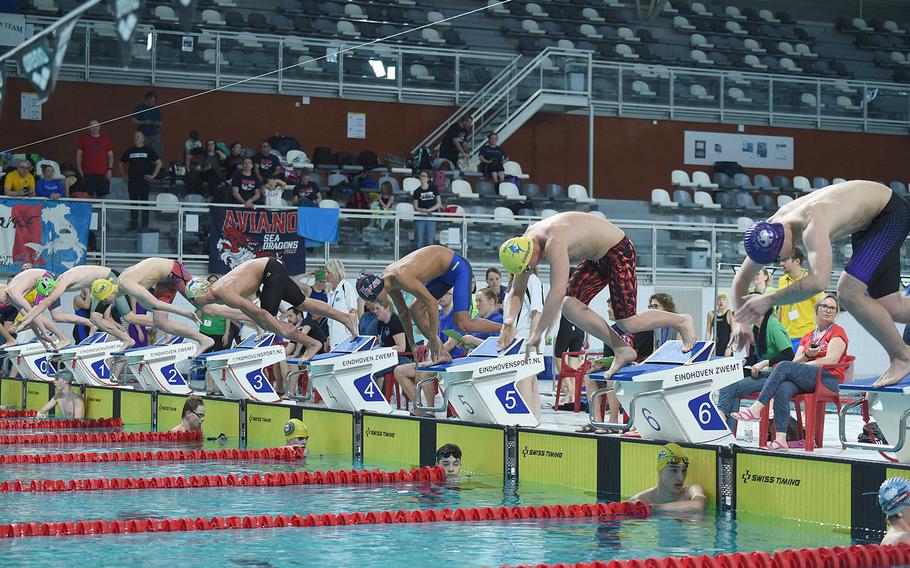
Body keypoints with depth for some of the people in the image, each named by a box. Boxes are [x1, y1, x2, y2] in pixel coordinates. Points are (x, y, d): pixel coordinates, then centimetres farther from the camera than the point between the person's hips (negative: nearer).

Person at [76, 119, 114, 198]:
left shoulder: (106, 139, 11)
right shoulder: (83, 138, 6)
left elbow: (110, 156, 13)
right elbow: (78, 155, 6)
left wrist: (110, 169, 1)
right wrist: (79, 171, -2)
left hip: (103, 174, 2)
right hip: (88, 174, -2)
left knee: (102, 196, 3)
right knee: (88, 196, -5)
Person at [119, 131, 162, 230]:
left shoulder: (148, 150, 2)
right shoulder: (129, 151, 11)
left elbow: (159, 163, 1)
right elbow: (121, 162, 25)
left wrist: (153, 175, -5)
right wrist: (123, 175, 15)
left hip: (144, 181, -3)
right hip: (132, 181, 3)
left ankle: (144, 225, 3)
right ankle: (133, 224, 11)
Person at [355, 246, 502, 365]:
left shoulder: (402, 278, -31)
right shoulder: (388, 278, -2)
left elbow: (433, 304, -31)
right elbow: (403, 312, 10)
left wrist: (433, 337, -23)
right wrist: (412, 345, 12)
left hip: (458, 267, -10)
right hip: (443, 272, 10)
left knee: (463, 324, -16)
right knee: (415, 310, 4)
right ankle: (442, 355, 6)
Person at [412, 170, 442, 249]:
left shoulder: (434, 189, 5)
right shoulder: (417, 191, 5)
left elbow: (439, 203, 2)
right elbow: (415, 208, 1)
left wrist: (429, 210, -11)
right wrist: (423, 210, -19)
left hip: (431, 217, 0)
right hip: (420, 218, 0)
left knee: (430, 241, 0)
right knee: (420, 240, -2)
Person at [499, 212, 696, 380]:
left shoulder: (553, 243, -34)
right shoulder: (523, 246, -6)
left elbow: (558, 291, -41)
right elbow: (515, 292, 1)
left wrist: (536, 333, -35)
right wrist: (509, 321, -18)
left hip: (618, 251, -9)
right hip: (596, 258, 9)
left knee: (627, 323, -11)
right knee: (570, 306, -7)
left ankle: (681, 321, 14)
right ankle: (622, 350, 1)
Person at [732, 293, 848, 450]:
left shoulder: (837, 332, 8)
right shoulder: (807, 336, 27)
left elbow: (831, 360, -8)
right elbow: (795, 361, 17)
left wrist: (803, 365, -8)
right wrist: (807, 355, -5)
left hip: (829, 380, -5)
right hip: (807, 381, 5)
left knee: (784, 366, -27)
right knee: (783, 389, -30)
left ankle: (756, 409, -32)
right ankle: (780, 440, -41)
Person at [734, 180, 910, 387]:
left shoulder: (812, 227, -38)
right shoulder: (767, 232, -13)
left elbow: (818, 281, -52)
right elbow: (741, 278, 0)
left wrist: (769, 300, -45)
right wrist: (740, 321, -11)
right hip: (866, 222, 8)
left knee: (848, 293, -20)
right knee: (889, 308, 6)